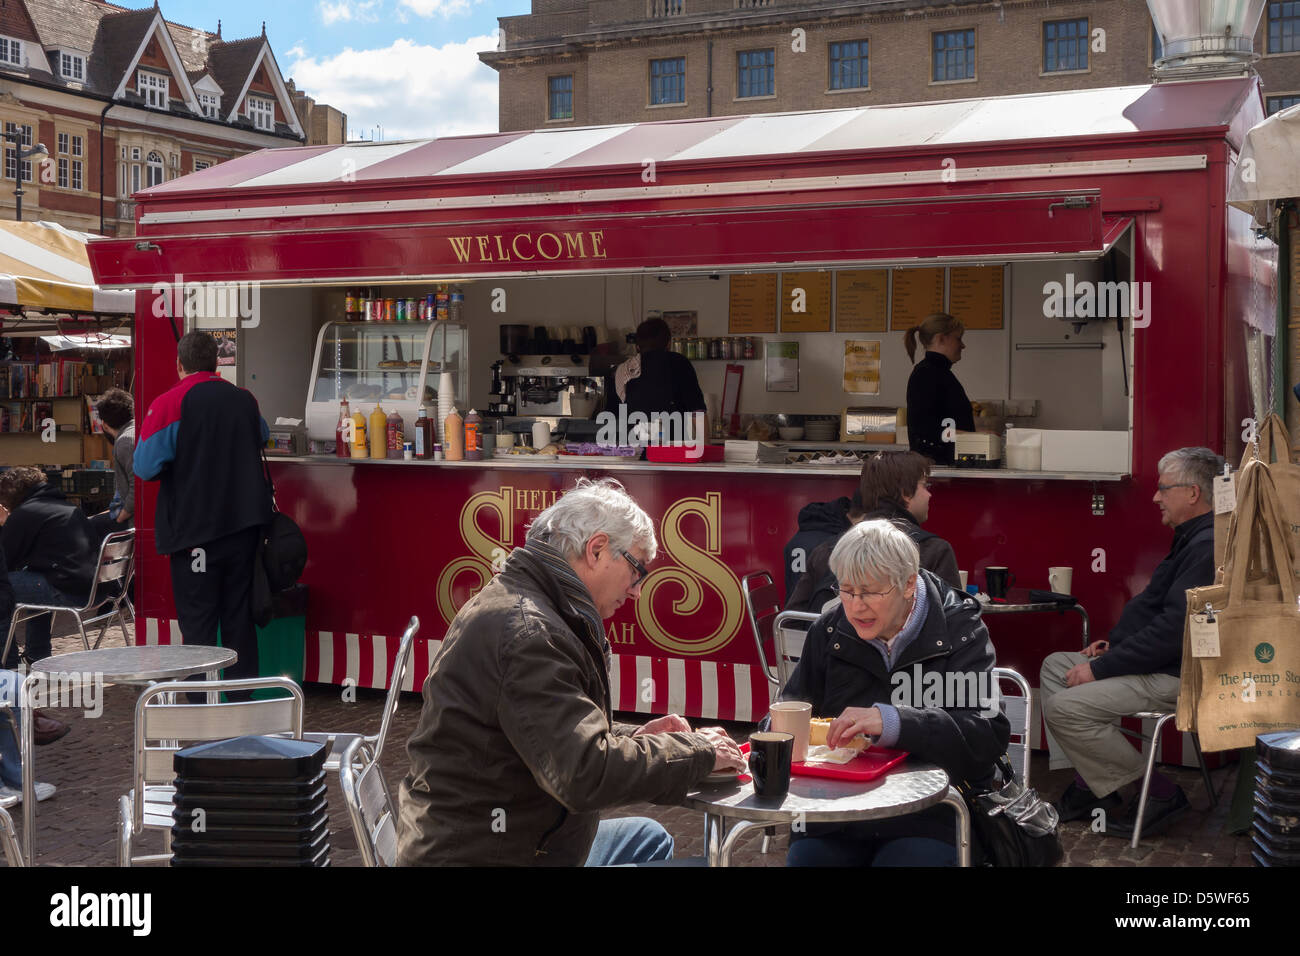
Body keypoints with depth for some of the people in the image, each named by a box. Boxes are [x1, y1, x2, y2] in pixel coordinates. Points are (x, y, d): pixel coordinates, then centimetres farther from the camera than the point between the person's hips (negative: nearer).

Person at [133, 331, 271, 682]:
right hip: (245, 524, 5)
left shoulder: (168, 403, -11)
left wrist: (183, 460, 5)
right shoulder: (245, 399, 6)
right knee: (240, 616, 12)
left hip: (195, 530, -4)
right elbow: (262, 437, 26)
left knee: (198, 623, 1)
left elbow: (146, 466, -13)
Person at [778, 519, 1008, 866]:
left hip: (930, 814, -3)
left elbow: (987, 737, -18)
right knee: (802, 857, -22)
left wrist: (892, 722, -30)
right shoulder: (828, 631, 7)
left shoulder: (961, 633, -6)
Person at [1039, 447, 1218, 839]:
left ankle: (1160, 793, -6)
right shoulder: (1190, 539, 14)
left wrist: (1101, 668, -21)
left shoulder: (1209, 547, -22)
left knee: (1066, 707, -20)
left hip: (1179, 675, -12)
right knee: (1056, 666, 15)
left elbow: (1173, 630, -27)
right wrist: (1113, 643, 8)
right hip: (1159, 662, 12)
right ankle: (1088, 783, 8)